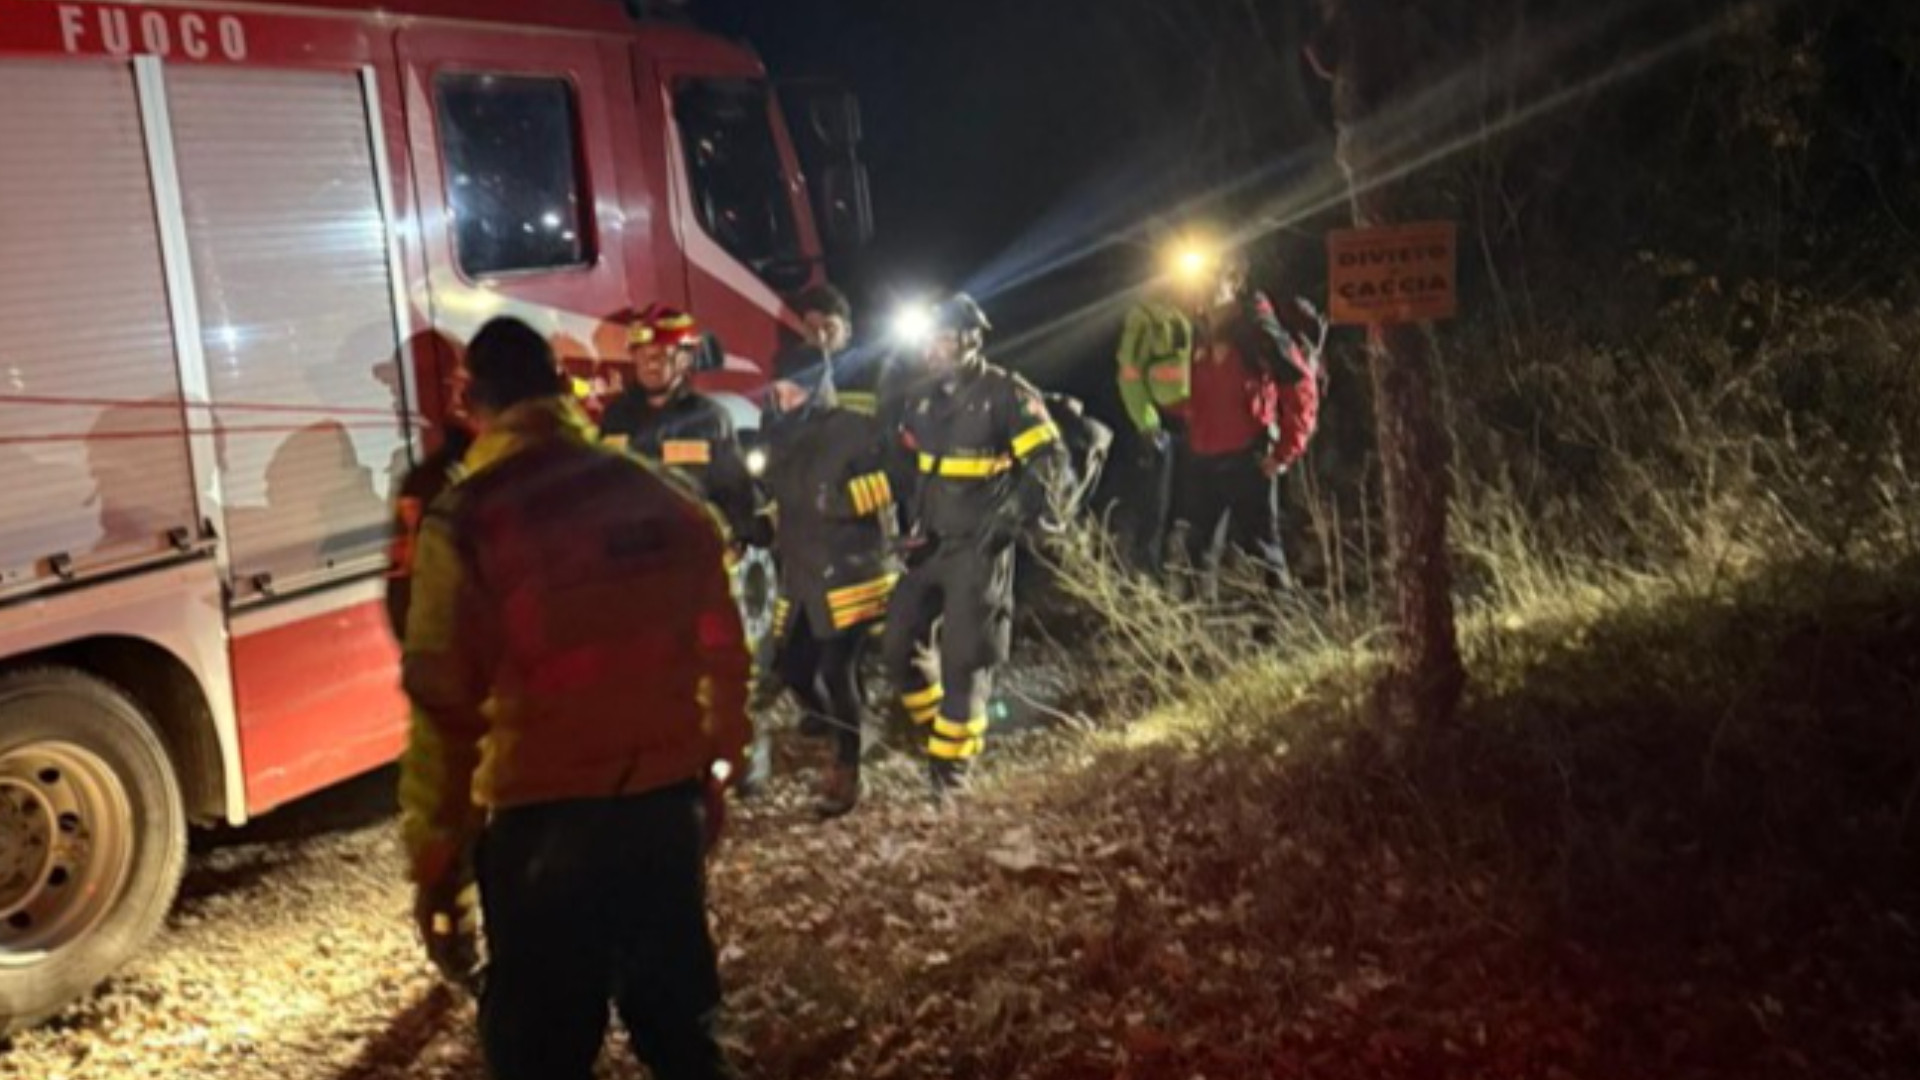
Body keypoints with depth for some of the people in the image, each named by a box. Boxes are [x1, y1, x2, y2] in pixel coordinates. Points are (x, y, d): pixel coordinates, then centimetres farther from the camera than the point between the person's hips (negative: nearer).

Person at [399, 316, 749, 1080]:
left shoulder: (466, 520, -10)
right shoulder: (664, 499, 3)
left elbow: (443, 705, -12)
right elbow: (723, 659, 8)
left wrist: (435, 863, -5)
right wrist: (714, 778, 21)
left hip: (544, 823, -4)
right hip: (668, 806, 5)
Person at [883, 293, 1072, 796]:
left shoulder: (1005, 393, -9)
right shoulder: (924, 397, 10)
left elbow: (1049, 458, -11)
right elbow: (904, 461, 24)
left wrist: (1025, 507, -23)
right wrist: (912, 519, 17)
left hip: (979, 547, -6)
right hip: (929, 543, 7)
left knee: (965, 657, -4)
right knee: (897, 645, 5)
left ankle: (951, 758, 7)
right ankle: (937, 725, 25)